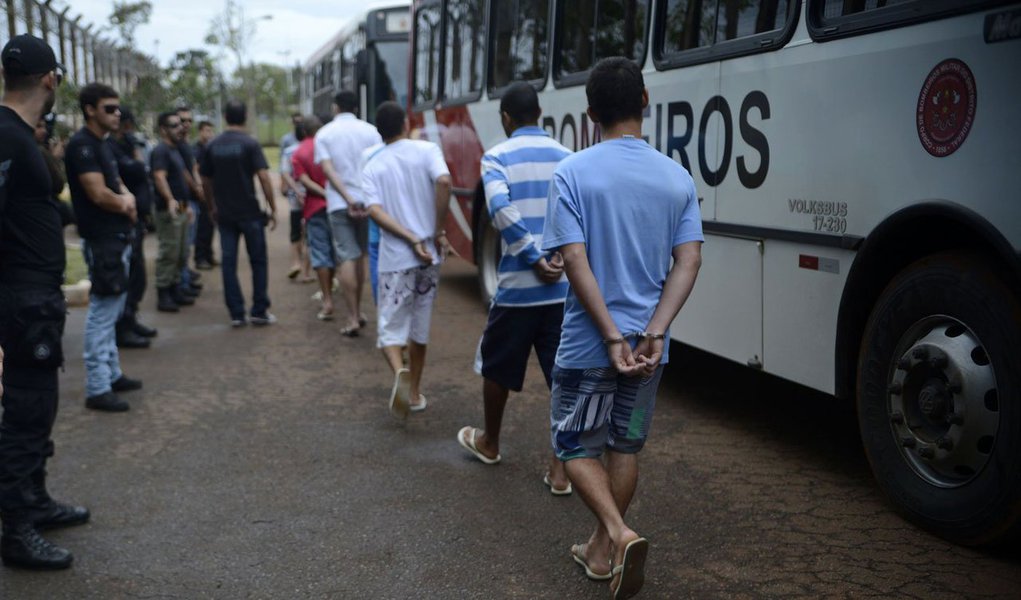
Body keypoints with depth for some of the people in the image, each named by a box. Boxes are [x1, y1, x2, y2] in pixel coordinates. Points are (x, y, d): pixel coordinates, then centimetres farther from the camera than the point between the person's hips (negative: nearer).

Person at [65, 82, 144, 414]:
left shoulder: (103, 144, 15)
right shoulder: (82, 145, -15)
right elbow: (99, 194, -22)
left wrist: (126, 198, -5)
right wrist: (125, 205, -3)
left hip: (118, 237, 10)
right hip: (102, 240, -10)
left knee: (111, 310, 16)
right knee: (102, 312, -6)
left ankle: (112, 374, 26)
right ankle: (97, 388, 0)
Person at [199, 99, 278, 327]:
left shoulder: (214, 145, 6)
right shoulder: (250, 143, -8)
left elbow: (206, 182, 11)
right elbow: (264, 178, -15)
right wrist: (273, 208, -9)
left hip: (224, 214, 4)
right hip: (249, 212, -3)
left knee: (228, 262, 6)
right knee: (258, 261, 7)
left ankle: (236, 314, 7)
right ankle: (259, 311, 8)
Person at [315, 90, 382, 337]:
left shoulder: (324, 134, 2)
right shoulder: (370, 131, 3)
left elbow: (328, 169, -11)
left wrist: (348, 199, -17)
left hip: (339, 203, -2)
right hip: (367, 201, 2)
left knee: (347, 258, -2)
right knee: (362, 255, 16)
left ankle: (353, 318, -5)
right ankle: (358, 311, 24)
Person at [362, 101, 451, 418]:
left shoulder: (373, 166, 5)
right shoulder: (426, 150, 1)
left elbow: (375, 211, -10)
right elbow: (443, 182, -18)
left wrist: (412, 240, -13)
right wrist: (438, 232, -10)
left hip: (395, 258, -1)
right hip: (429, 255, 1)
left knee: (390, 328, 6)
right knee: (419, 327, 16)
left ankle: (400, 372, -24)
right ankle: (414, 392, 25)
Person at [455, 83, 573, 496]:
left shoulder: (497, 157, -1)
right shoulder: (567, 157, 10)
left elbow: (500, 208, -19)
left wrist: (534, 259, -15)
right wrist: (559, 258, -2)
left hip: (517, 286, -2)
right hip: (566, 286, 3)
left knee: (497, 367, 19)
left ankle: (489, 443, 38)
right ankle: (560, 469, 9)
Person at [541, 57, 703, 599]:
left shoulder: (573, 173, -10)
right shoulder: (677, 177, 1)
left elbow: (575, 261, -18)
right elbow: (688, 262, -7)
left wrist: (613, 337, -16)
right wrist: (653, 332, -12)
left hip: (587, 344, -4)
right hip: (646, 346, 4)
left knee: (576, 445, 13)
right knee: (625, 446, 19)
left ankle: (619, 533, -7)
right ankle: (602, 550, 30)